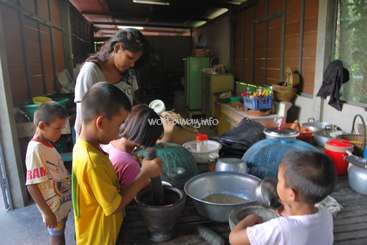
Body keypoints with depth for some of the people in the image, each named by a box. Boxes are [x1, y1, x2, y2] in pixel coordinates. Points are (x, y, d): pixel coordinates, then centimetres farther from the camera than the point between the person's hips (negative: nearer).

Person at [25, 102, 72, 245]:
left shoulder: (47, 145, 2)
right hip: (54, 208, -7)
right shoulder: (35, 149, -24)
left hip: (63, 202, 7)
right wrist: (47, 213, -21)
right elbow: (32, 186, -24)